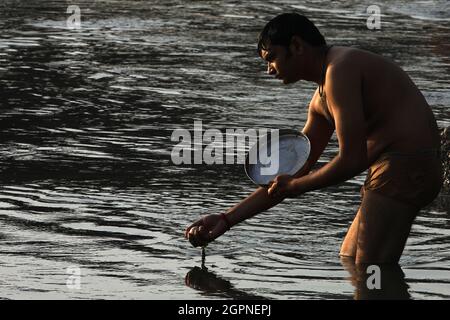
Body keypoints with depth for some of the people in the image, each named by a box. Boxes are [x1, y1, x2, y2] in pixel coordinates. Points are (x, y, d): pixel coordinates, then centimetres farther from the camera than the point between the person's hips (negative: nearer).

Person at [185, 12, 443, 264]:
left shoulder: (340, 68, -13)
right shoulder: (322, 99, 19)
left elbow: (352, 160, -19)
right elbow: (289, 178, 20)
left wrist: (297, 185, -3)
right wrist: (226, 220, 16)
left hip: (404, 168, -11)